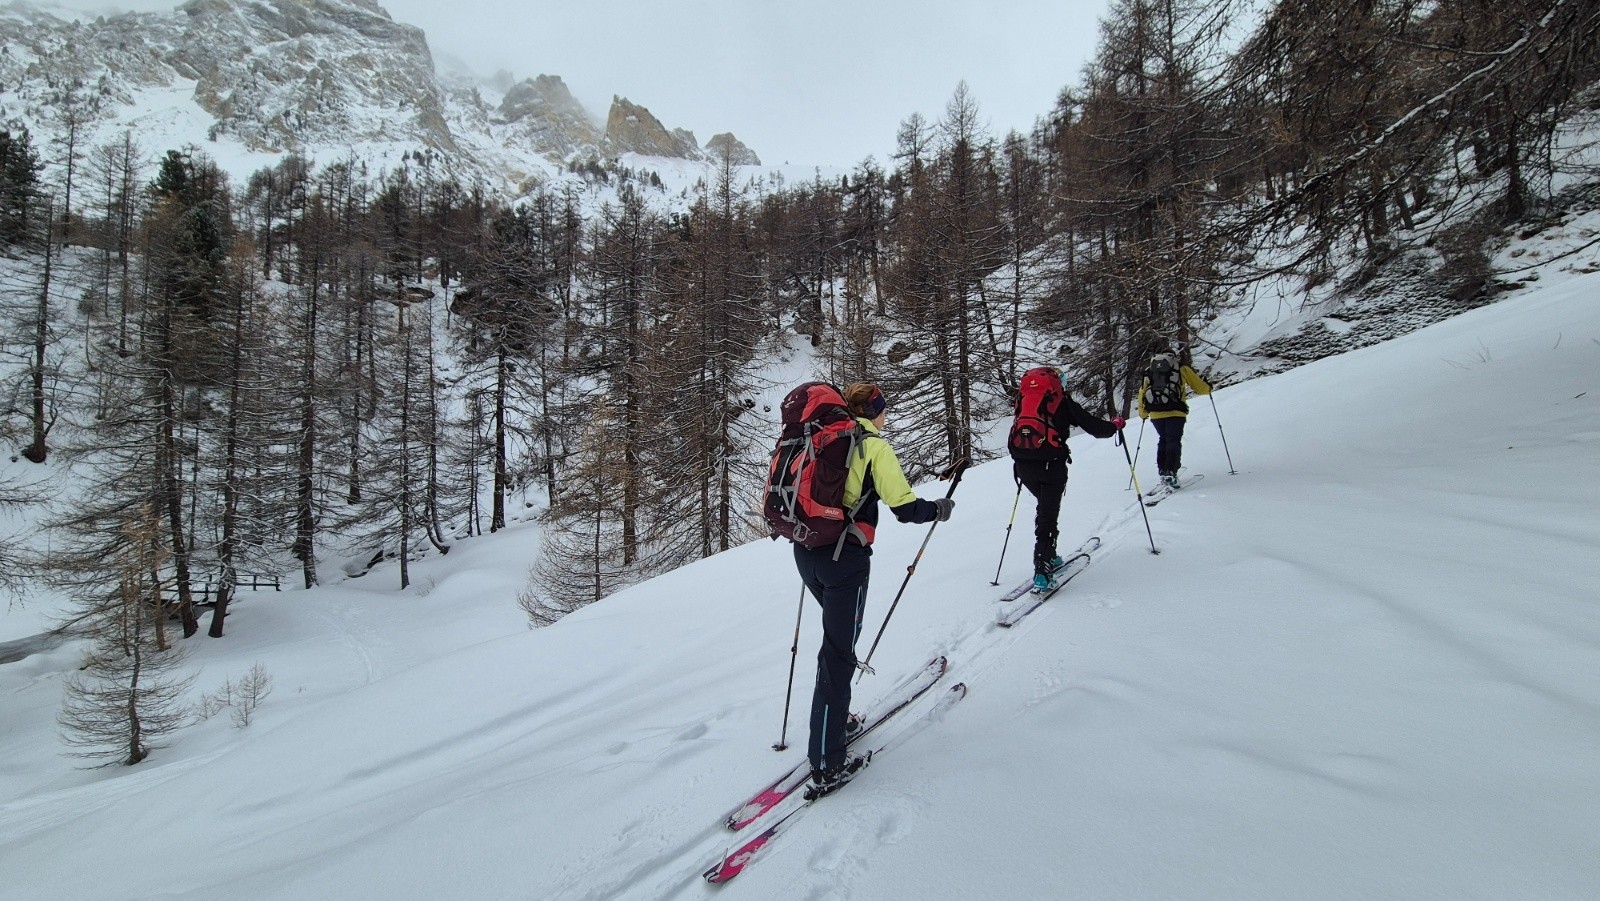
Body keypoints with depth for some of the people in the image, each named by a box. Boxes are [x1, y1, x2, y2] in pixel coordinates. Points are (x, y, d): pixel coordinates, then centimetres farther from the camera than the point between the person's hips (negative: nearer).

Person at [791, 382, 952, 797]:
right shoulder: (874, 446, -7)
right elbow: (905, 507, -12)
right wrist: (939, 509, 7)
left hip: (805, 552, 7)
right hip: (845, 557, -7)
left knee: (837, 634, 26)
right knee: (838, 652, -1)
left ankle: (834, 716, 37)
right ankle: (826, 766, 4)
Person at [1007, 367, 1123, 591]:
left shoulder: (1024, 400, 15)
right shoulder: (1062, 401, 4)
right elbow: (1093, 426, 5)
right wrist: (1116, 424, 24)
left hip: (1023, 465, 4)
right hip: (1051, 464, -4)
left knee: (1045, 507, 24)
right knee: (1048, 514, 0)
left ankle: (1048, 556, 28)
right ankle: (1041, 569, -8)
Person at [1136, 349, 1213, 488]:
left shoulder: (1149, 370, 19)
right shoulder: (1181, 369, 11)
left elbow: (1142, 392, 16)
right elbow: (1200, 388, 11)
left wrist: (1142, 413, 28)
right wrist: (1208, 388, 34)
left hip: (1155, 413, 3)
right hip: (1174, 412, -3)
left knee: (1163, 440, 20)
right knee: (1174, 441, -2)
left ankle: (1163, 471, 17)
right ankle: (1170, 472, -16)